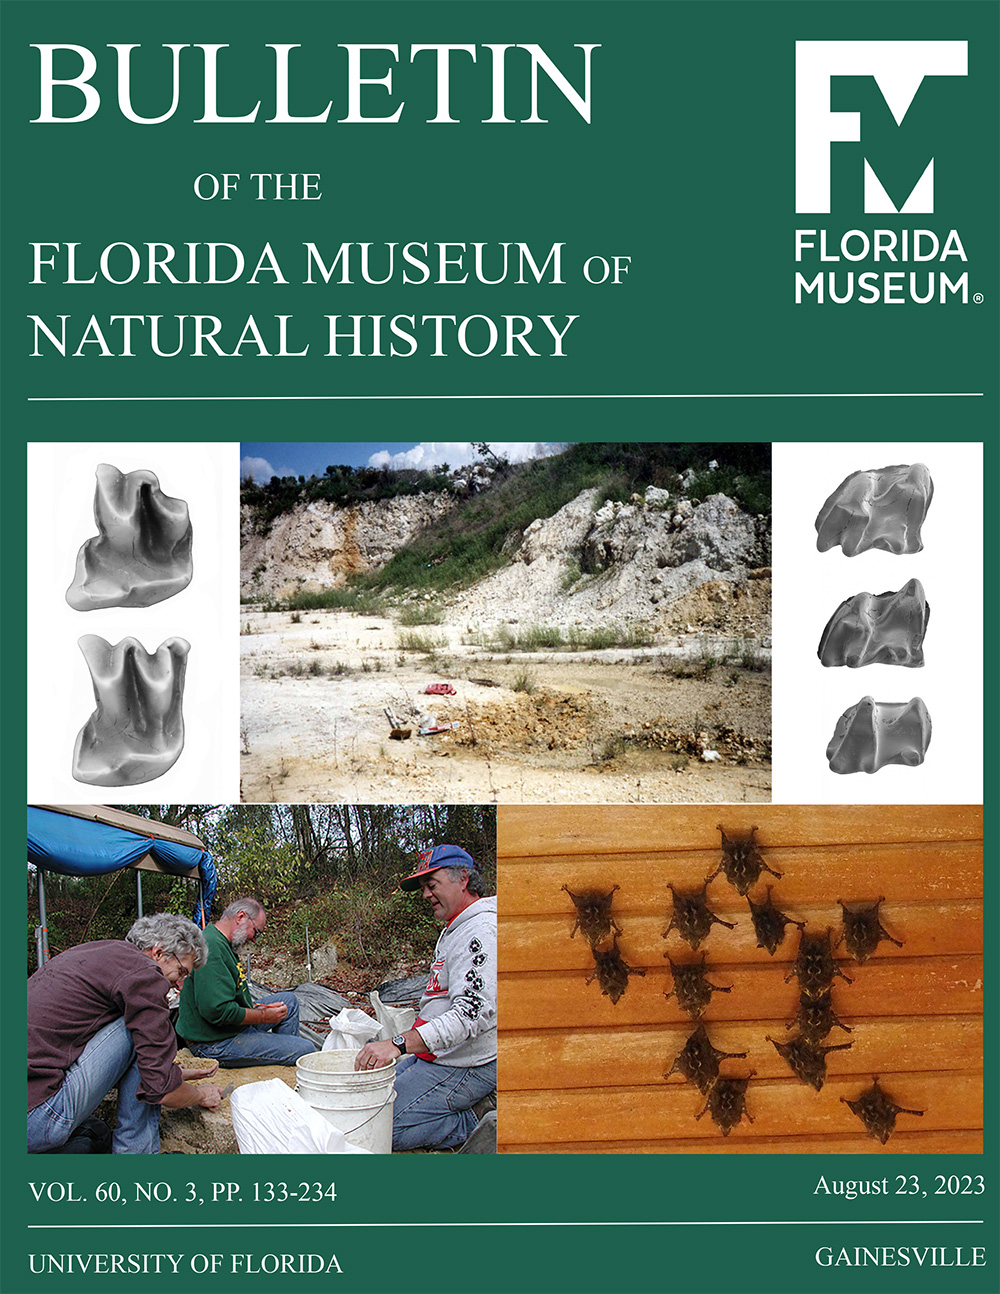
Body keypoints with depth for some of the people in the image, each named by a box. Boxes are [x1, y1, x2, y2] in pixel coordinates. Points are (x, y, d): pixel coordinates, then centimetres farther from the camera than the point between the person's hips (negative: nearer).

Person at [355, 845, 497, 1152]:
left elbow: (473, 1013, -31)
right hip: (433, 1055, 11)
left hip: (464, 1067, -11)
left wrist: (400, 1044, -39)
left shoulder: (482, 931, -19)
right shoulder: (454, 930, 17)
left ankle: (476, 1120, -8)